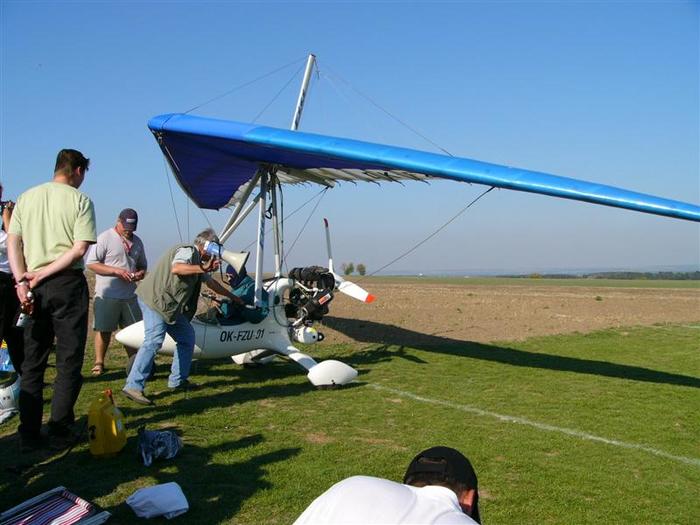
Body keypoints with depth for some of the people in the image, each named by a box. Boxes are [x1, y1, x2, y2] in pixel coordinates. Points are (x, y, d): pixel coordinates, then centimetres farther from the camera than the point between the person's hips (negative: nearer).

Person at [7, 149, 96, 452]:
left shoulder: (26, 198, 11)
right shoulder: (80, 200, -2)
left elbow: (12, 243, 3)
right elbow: (80, 249, -12)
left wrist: (22, 280, -4)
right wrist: (43, 274, -8)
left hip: (33, 288, 4)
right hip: (68, 283, -4)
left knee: (32, 361, 12)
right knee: (69, 361, 4)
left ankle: (28, 435, 15)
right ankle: (59, 432, 5)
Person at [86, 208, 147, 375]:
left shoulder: (137, 241, 14)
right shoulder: (105, 238, -5)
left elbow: (143, 266, 23)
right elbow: (91, 263, -11)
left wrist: (140, 273, -2)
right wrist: (116, 271, -19)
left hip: (130, 296, 5)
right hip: (107, 295, -5)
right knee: (103, 330, 1)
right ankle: (99, 363, 13)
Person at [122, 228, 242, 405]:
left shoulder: (197, 260, 23)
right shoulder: (187, 251, -8)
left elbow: (210, 282, 35)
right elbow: (176, 268, -30)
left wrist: (232, 297, 42)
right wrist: (202, 268, -28)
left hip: (172, 305, 11)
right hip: (156, 298, -11)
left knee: (187, 336, 13)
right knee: (154, 340, -20)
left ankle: (178, 380, 19)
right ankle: (133, 386, -21)